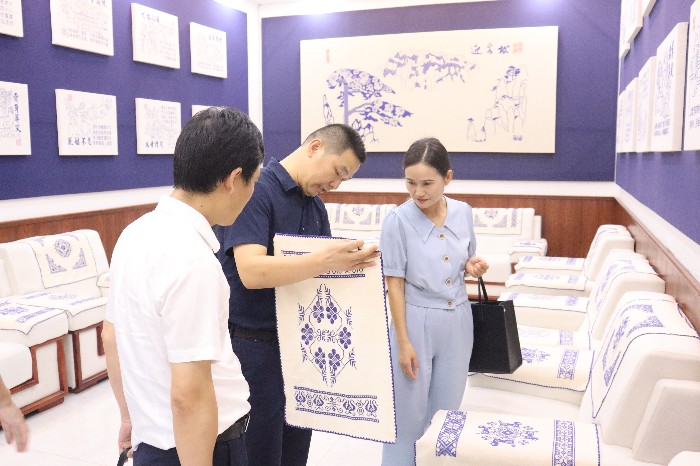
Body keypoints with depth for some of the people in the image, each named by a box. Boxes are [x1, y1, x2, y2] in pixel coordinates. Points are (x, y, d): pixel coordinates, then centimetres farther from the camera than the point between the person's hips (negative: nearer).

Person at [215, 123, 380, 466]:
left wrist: (353, 260, -9)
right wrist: (326, 260, -34)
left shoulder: (315, 205, 9)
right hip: (255, 346, -8)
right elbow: (252, 271, -27)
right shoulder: (256, 190, -17)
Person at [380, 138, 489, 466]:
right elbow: (394, 284, -13)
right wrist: (403, 342, -13)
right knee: (409, 411, 6)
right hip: (417, 322, -4)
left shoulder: (463, 213, -2)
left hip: (457, 321, 4)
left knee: (446, 409, 17)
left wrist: (474, 267, -10)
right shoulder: (398, 220, -15)